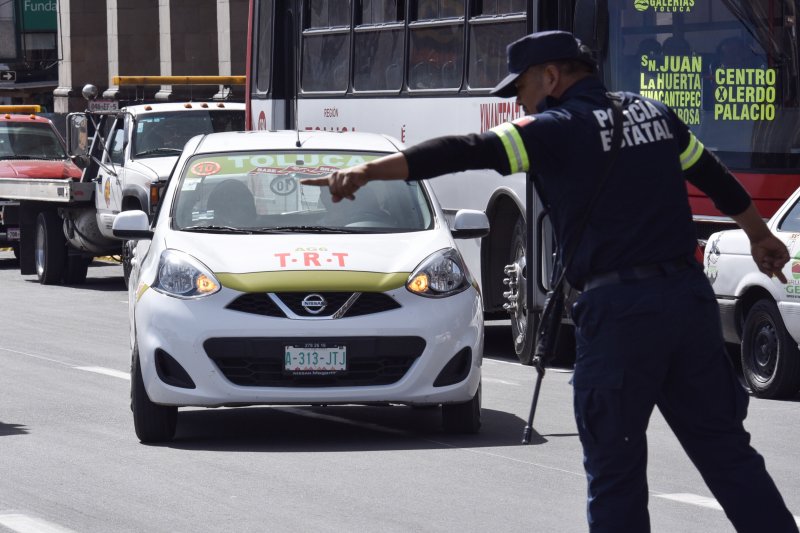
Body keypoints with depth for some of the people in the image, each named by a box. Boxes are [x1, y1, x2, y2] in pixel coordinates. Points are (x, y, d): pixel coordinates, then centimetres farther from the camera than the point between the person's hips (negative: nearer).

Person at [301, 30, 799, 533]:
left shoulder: (557, 130, -5)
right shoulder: (653, 113, 15)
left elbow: (464, 152, -15)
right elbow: (714, 175, 28)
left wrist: (368, 171, -21)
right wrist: (759, 233, 44)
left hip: (621, 308, -6)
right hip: (689, 293, 6)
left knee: (616, 469, 3)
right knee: (726, 449, 12)